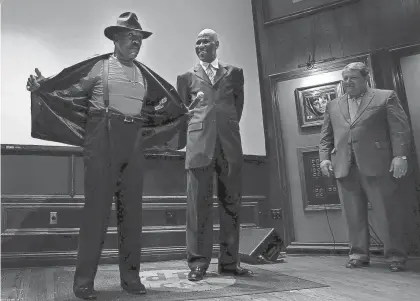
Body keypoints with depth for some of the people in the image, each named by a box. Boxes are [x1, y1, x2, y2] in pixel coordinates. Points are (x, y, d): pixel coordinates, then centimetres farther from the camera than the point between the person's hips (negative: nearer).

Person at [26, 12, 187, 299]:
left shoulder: (144, 74, 16)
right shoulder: (98, 66, 5)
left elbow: (165, 104, 24)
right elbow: (69, 92, 3)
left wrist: (187, 113, 20)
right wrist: (41, 87, -12)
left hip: (134, 143, 4)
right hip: (103, 139, -4)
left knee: (131, 208, 3)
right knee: (97, 206, -4)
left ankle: (130, 275, 12)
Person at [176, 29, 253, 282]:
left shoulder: (234, 72, 17)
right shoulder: (187, 77, 16)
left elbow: (238, 105, 18)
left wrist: (228, 126, 10)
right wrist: (196, 124, 6)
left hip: (230, 142, 1)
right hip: (199, 143, -1)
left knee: (231, 202, 3)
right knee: (199, 202, -3)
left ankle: (229, 261, 12)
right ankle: (198, 262, 5)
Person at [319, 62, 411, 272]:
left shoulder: (386, 97, 8)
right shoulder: (333, 106, 19)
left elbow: (400, 129, 0)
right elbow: (326, 136, 17)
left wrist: (400, 155, -10)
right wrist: (324, 157, 4)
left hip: (377, 165, -3)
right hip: (345, 168, 4)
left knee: (388, 212, 1)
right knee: (354, 215, 6)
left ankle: (396, 256, 14)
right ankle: (358, 254, 16)